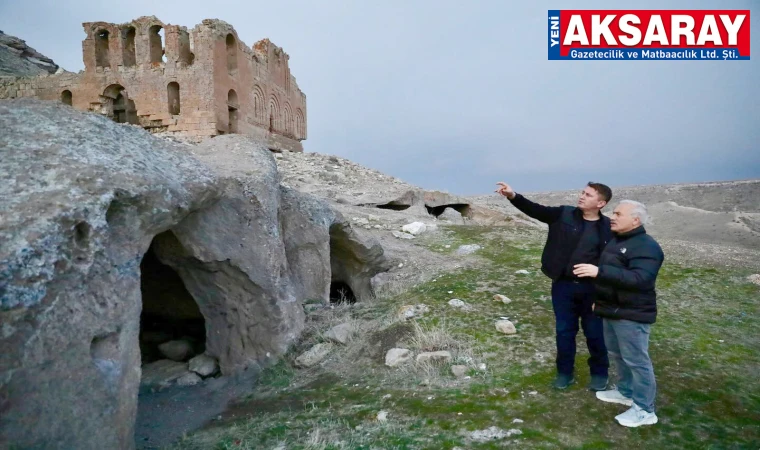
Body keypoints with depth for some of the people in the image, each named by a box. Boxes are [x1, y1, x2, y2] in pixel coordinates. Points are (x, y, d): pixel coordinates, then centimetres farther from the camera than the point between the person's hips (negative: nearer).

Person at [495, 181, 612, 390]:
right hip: (563, 285, 1)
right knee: (564, 331, 12)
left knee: (595, 332, 12)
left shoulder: (607, 227, -6)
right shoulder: (563, 215, -3)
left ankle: (599, 373, 35)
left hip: (592, 288, -1)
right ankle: (565, 372, 30)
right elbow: (535, 210, -12)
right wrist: (513, 196, -28)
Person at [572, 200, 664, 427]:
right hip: (612, 310, 10)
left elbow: (639, 279, -34)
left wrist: (599, 272, -39)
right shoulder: (616, 240, 11)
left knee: (636, 360, 0)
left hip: (632, 315, -10)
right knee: (617, 354, 21)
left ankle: (645, 410, 12)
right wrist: (599, 299, 23)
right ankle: (625, 391, 39)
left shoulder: (646, 246, -20)